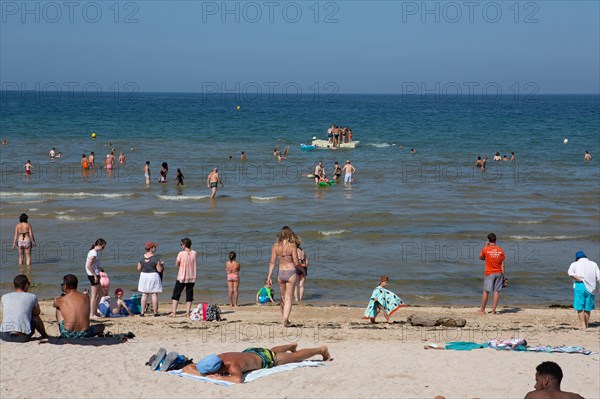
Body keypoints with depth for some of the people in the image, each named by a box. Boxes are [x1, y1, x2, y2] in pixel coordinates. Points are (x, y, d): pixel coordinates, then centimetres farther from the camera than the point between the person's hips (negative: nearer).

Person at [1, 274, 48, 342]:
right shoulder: (32, 297, 4)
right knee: (36, 318, 26)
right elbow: (36, 313, 23)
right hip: (22, 337, -2)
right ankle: (44, 335, 46)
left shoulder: (4, 297, 11)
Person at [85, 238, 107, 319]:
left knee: (100, 293, 17)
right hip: (93, 275, -10)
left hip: (95, 274, 10)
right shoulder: (94, 253, -17)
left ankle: (95, 311, 24)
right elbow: (89, 266, -23)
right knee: (95, 295, -4)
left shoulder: (96, 252, 13)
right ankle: (92, 314, 0)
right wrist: (95, 276, -20)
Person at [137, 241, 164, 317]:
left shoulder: (142, 258, -2)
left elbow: (139, 269, 2)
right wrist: (162, 265, 8)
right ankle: (155, 312, 4)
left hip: (144, 276, 4)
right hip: (153, 276, -4)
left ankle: (142, 312, 9)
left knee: (144, 295, 9)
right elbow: (159, 270, -12)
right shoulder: (156, 258, -14)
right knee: (154, 294, 2)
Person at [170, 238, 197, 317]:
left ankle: (174, 312, 2)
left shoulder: (181, 254, -14)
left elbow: (177, 264, -4)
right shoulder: (194, 253, -2)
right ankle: (188, 313, 5)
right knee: (189, 296, 10)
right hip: (191, 278, 3)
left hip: (181, 278, -3)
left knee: (176, 295, 7)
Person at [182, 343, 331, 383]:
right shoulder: (215, 359, -31)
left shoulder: (232, 365, -47)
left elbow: (239, 379, -66)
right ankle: (292, 345, 70)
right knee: (272, 351, 40)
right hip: (249, 352, 6)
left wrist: (219, 378, -57)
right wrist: (203, 374, -44)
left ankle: (322, 349, 43)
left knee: (296, 357, 19)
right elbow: (187, 368, -27)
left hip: (264, 358, -6)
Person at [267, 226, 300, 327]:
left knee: (283, 298, 18)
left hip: (280, 273, 3)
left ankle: (285, 319, 29)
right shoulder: (292, 246, -11)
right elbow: (296, 263, -10)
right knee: (288, 298, 3)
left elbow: (272, 262, -2)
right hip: (291, 273, -3)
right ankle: (285, 320, -8)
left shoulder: (275, 246, -2)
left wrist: (269, 276, 2)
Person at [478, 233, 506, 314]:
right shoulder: (500, 250, 0)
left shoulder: (485, 249, -7)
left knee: (486, 291, 6)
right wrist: (503, 276, 6)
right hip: (499, 273, 2)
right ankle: (493, 310, 4)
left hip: (489, 273, -2)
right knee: (497, 291, 4)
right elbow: (502, 265, 1)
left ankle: (482, 309, 12)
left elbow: (481, 257, 13)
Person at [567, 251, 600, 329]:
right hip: (590, 288, 3)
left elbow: (570, 273, -14)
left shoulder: (575, 264, 6)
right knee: (588, 308, 12)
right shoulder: (593, 264, 12)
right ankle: (586, 324, 21)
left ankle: (583, 325, -4)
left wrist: (580, 279, -14)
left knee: (579, 307, 2)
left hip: (580, 286, -3)